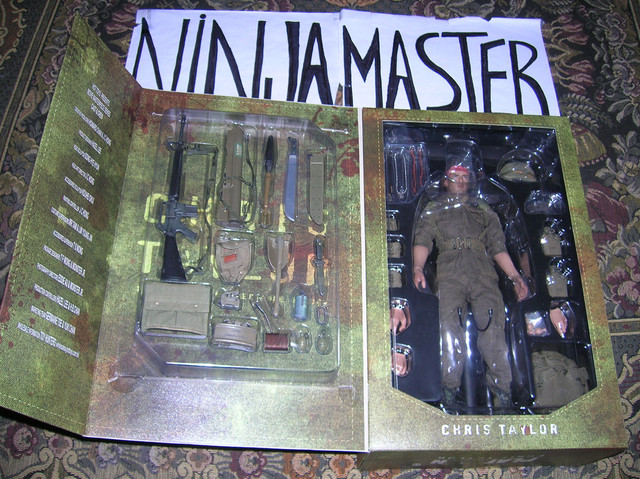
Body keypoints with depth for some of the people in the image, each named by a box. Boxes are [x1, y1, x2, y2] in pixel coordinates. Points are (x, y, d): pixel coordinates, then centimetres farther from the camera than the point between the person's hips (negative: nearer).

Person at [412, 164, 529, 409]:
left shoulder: (483, 210, 31)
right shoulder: (433, 209, 26)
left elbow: (498, 246, 24)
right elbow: (423, 241, 9)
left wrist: (515, 276, 12)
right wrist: (418, 267, -11)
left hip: (483, 271, 1)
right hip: (450, 273, -1)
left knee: (493, 326, -13)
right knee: (450, 327, -16)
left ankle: (502, 393, -13)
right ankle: (449, 392, -16)